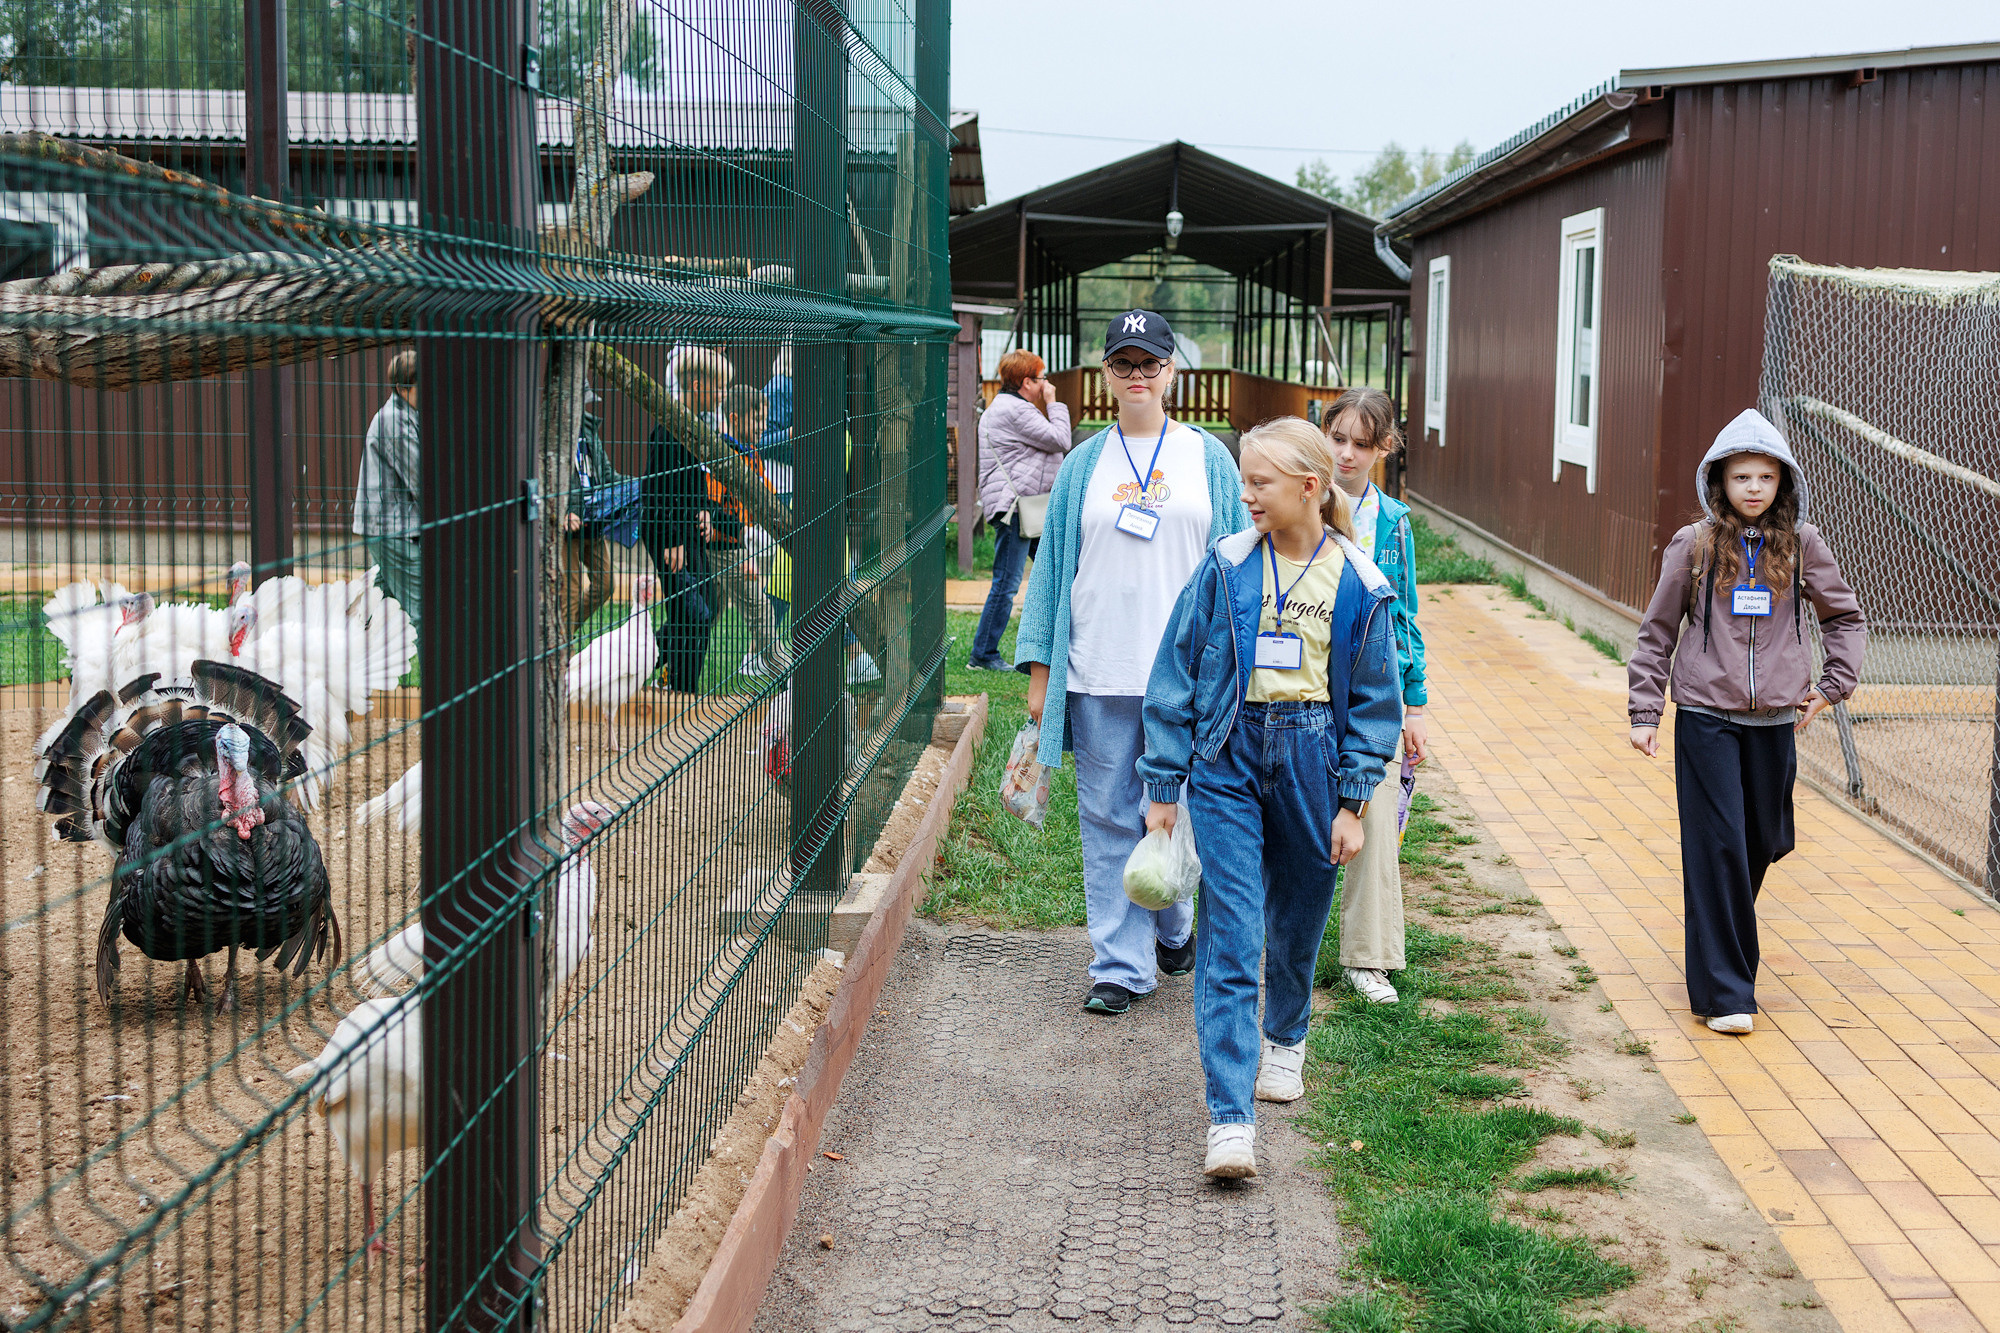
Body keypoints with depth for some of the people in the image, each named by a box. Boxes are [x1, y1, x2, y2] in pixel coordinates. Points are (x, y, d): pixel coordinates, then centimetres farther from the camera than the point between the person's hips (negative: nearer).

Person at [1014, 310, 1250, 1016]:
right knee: (1109, 819, 3)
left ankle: (1174, 925, 32)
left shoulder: (1208, 459, 6)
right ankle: (1121, 963, 12)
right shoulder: (1082, 466, 8)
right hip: (1098, 673, 1)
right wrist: (1040, 668, 5)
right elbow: (1053, 563, 10)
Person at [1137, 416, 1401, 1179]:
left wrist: (1352, 802, 1)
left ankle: (1286, 1039, 47)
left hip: (1312, 759, 1)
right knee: (1229, 937, -9)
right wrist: (1162, 785, 2)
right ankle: (1231, 1117, -10)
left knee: (1297, 921, 17)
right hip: (1229, 760, -1)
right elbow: (1175, 678, 2)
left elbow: (1373, 702, 5)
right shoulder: (1226, 568, -3)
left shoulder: (1358, 585, -3)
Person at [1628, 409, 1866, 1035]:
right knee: (1718, 845, -6)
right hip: (1706, 718, -2)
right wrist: (1645, 712, 1)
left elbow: (1846, 617, 15)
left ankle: (1724, 938, 39)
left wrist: (1832, 685, 5)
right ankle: (1724, 990, -1)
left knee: (1764, 841, 10)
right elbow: (1657, 633, 4)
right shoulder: (1694, 546, -2)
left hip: (1774, 721, 3)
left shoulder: (1801, 545, 2)